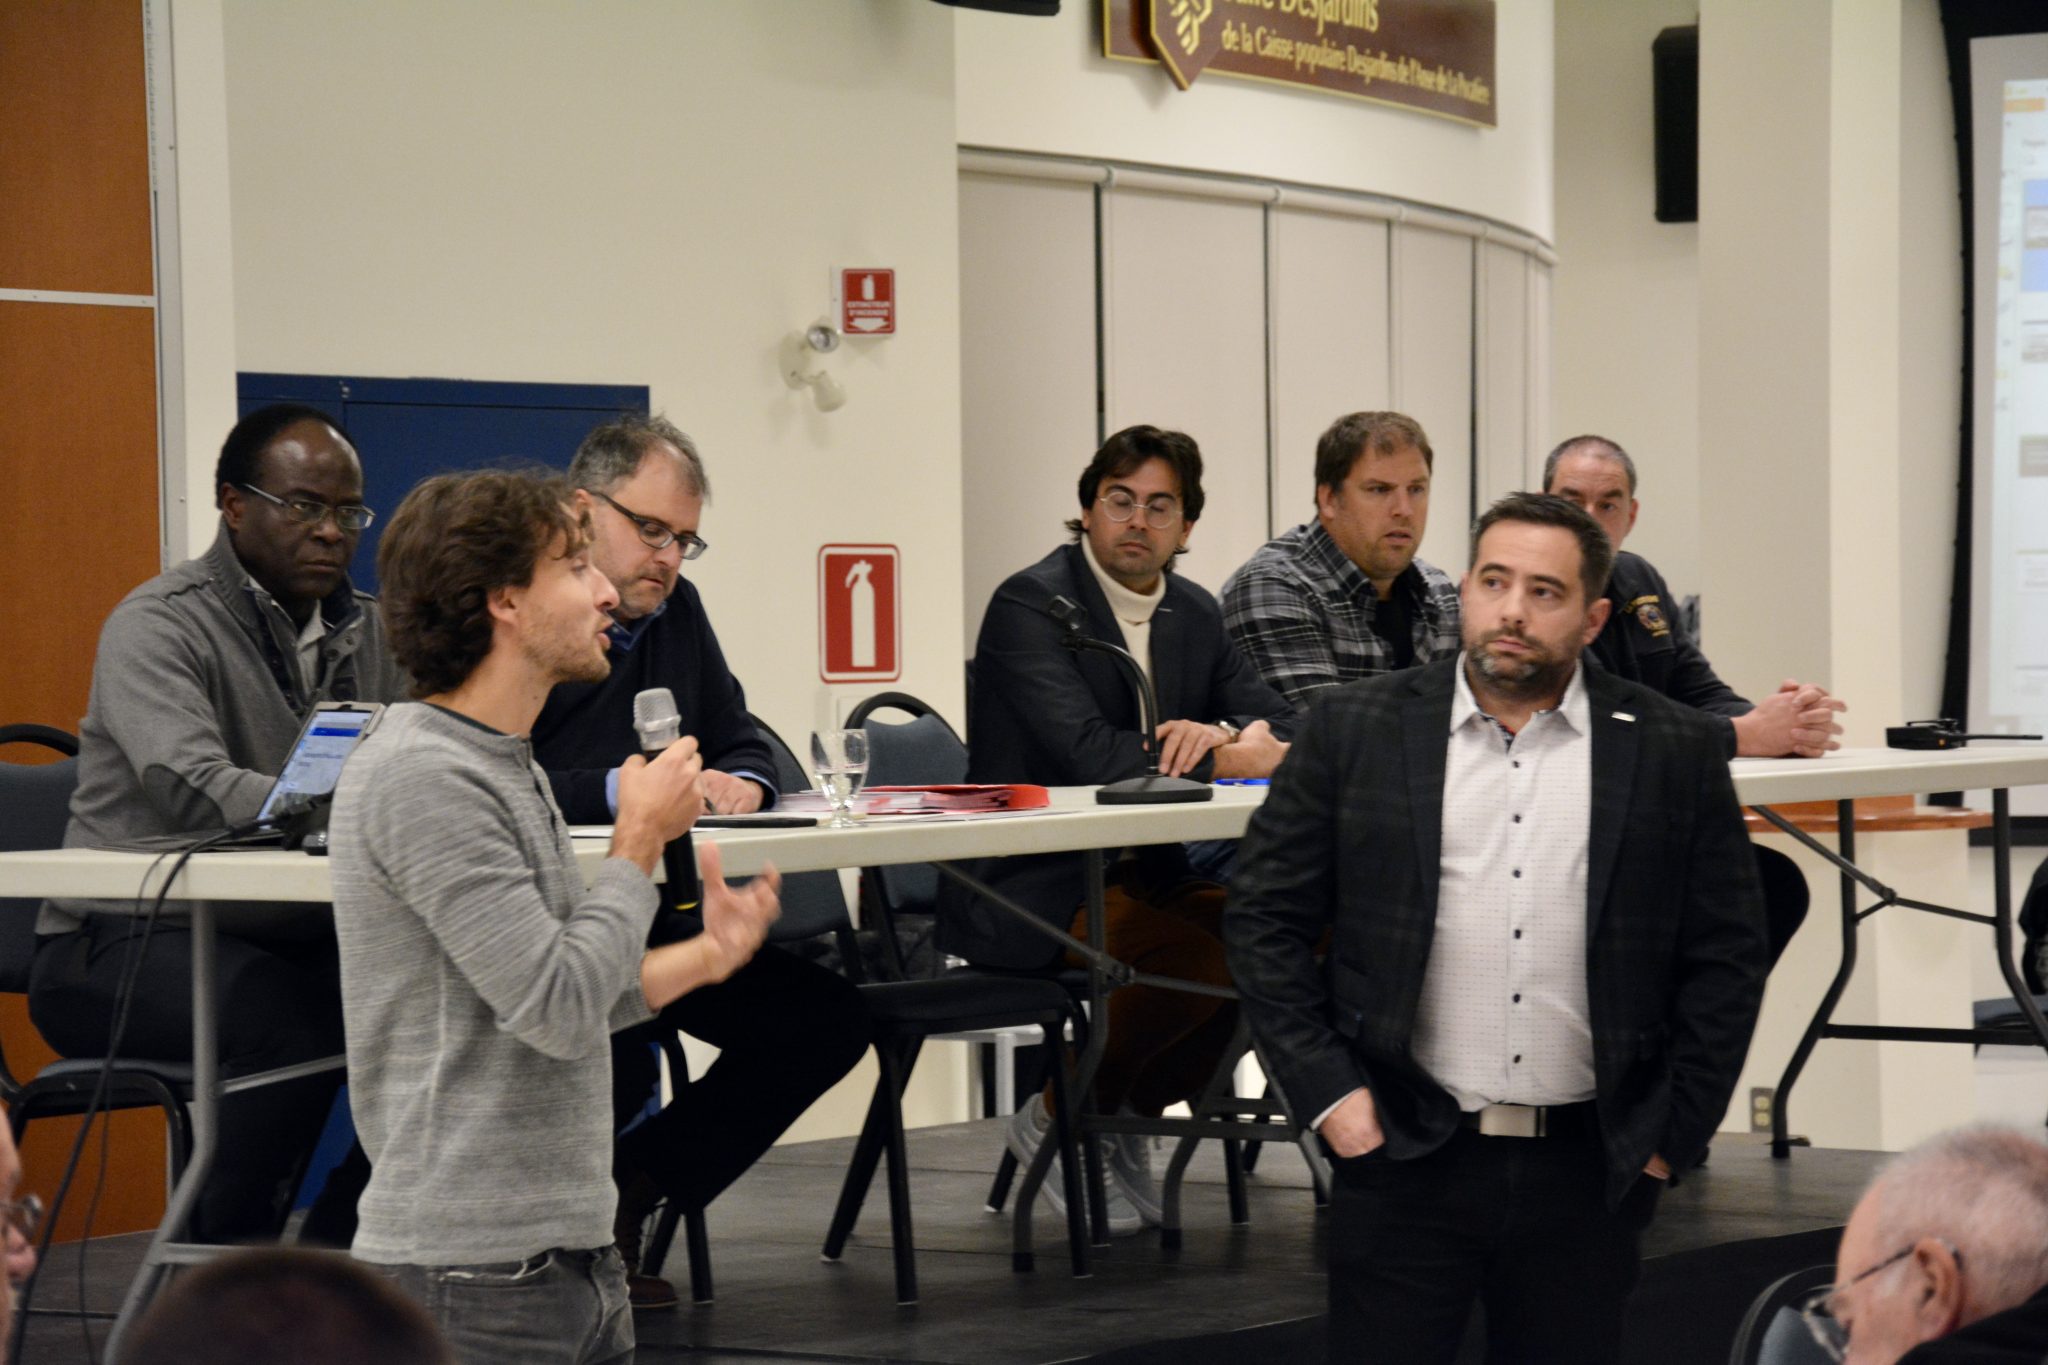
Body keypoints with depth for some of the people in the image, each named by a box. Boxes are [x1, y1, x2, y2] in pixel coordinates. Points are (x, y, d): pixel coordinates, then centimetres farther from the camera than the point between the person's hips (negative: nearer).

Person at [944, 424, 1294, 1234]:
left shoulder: (1195, 615, 11)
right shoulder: (1031, 604, -11)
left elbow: (1285, 733, 6)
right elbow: (1092, 754, -24)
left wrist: (1228, 735, -18)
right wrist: (1231, 758, -17)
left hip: (1140, 871, 8)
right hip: (1027, 888, -8)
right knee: (1200, 955, -30)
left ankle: (1129, 1112, 3)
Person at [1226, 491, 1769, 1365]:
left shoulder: (1672, 752, 3)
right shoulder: (1355, 731, 3)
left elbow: (1727, 955, 6)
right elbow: (1263, 919, 4)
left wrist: (1675, 1130, 1)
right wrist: (1326, 1092, -4)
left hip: (1587, 1170, 1)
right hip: (1405, 1160, -1)